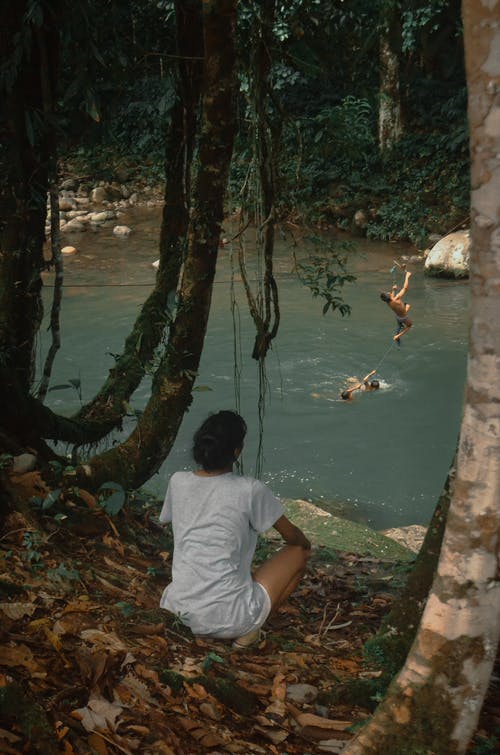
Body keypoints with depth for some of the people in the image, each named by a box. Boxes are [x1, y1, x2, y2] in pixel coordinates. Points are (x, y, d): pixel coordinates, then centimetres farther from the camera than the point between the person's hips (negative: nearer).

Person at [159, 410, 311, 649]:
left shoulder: (178, 482, -1)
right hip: (229, 621, -5)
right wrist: (304, 543, 27)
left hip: (176, 612, 5)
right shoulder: (250, 490, -12)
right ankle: (246, 631, 5)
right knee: (299, 551, 14)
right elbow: (291, 535, 4)